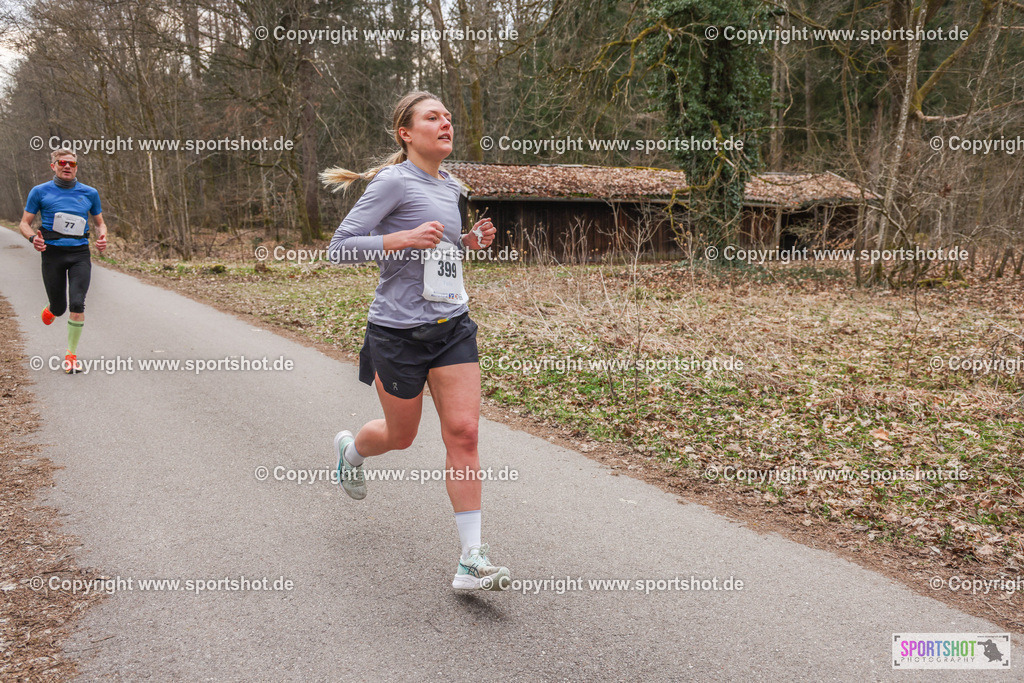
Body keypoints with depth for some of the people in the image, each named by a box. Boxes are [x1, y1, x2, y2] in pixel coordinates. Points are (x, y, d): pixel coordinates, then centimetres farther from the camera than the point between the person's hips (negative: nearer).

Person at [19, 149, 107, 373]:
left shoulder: (89, 193, 9)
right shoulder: (40, 192, 3)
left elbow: (100, 222, 19)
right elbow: (24, 223, 7)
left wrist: (102, 237, -4)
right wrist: (33, 237, -15)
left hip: (80, 254, 1)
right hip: (52, 253, 0)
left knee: (77, 304, -14)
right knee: (59, 308, 4)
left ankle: (71, 355, -1)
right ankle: (50, 309, 44)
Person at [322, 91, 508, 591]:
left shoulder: (450, 188, 12)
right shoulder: (393, 182, -10)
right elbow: (339, 249, -13)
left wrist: (469, 241, 7)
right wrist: (401, 239, -25)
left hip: (452, 327, 5)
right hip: (398, 330, -5)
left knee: (463, 432, -6)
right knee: (401, 436, 12)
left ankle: (471, 560, 0)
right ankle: (350, 449, 50)